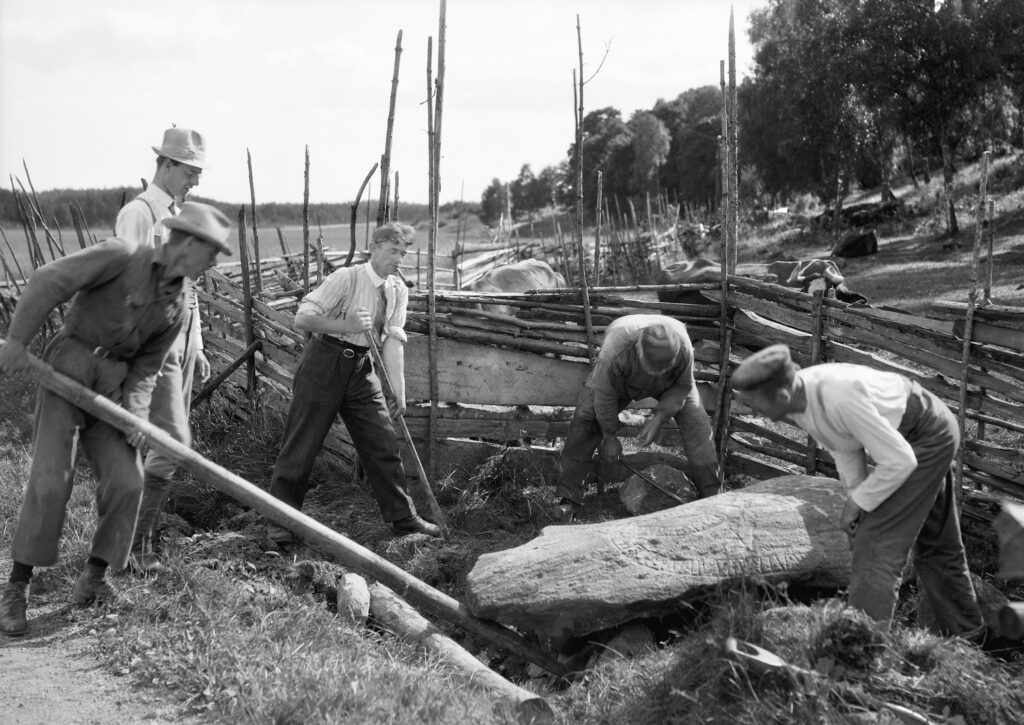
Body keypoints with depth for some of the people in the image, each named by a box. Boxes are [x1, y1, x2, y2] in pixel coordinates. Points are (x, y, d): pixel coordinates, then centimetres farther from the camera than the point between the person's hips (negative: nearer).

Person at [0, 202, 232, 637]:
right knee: (50, 480, -11)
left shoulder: (175, 308, 9)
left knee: (125, 482, -7)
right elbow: (49, 282, -14)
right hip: (65, 371, -6)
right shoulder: (121, 257, -11)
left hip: (112, 388, 6)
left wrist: (135, 412, -9)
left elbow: (144, 369, 9)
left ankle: (95, 573, 13)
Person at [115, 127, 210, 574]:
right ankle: (137, 544, 0)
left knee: (169, 442, 11)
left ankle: (142, 528, 23)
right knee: (173, 442, -11)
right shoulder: (137, 215, -11)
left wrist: (197, 346, 20)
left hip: (182, 343, 9)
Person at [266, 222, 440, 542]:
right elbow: (302, 318, -17)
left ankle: (402, 517, 17)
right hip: (323, 364, -6)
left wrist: (399, 390, -14)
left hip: (361, 370, 6)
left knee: (383, 443, 6)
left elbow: (393, 340, -4)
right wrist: (347, 325, -26)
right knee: (301, 444, -2)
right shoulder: (346, 277, -13)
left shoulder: (398, 290, 4)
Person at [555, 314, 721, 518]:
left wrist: (659, 418, -28)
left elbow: (683, 386, -18)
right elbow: (604, 395, -30)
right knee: (585, 418, -18)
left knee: (695, 420, -14)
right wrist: (610, 437, -18)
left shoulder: (683, 347, -39)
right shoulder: (615, 350, -46)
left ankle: (711, 495, -1)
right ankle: (568, 498, -13)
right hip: (620, 380, -2)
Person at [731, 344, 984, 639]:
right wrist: (854, 492, -10)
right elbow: (843, 445, 0)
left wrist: (858, 502, -22)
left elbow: (900, 461, -32)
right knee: (932, 540, 23)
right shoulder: (795, 399, -16)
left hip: (927, 435, -9)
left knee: (877, 543, -13)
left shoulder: (839, 398, -41)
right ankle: (965, 631, 41)